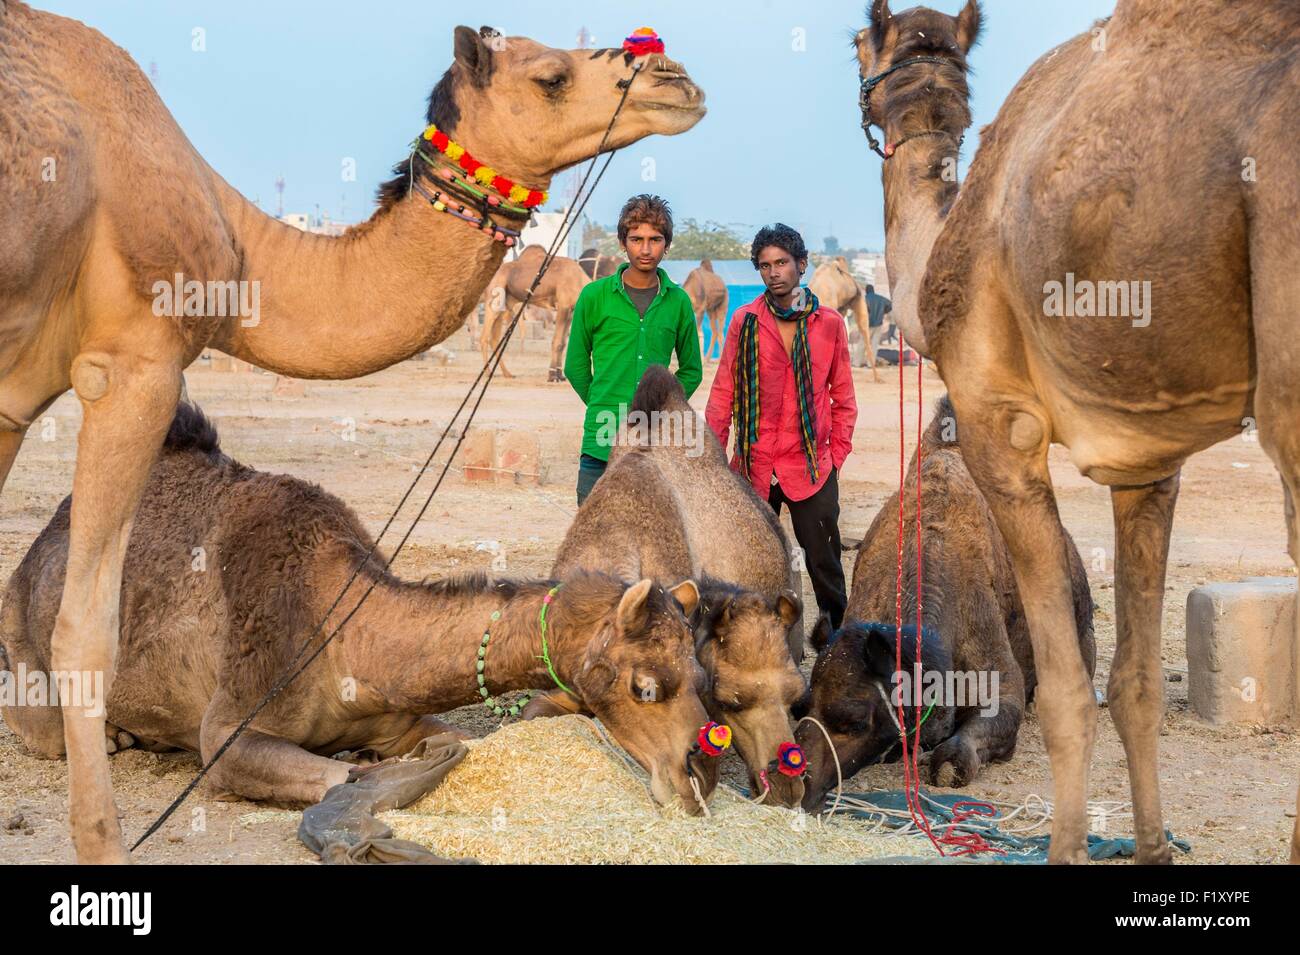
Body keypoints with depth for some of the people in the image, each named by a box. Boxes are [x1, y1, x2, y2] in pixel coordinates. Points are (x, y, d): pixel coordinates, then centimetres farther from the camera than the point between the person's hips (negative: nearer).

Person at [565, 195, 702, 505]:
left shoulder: (678, 301, 7)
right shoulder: (595, 296, 1)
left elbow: (691, 370, 18)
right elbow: (576, 366, 10)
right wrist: (604, 408, 8)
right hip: (602, 444, -1)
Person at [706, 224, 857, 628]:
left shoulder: (829, 323, 3)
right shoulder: (745, 320, 3)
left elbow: (843, 397, 9)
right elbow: (723, 391, 6)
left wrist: (837, 454, 3)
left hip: (813, 467, -1)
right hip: (754, 466, 1)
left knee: (824, 564, 2)